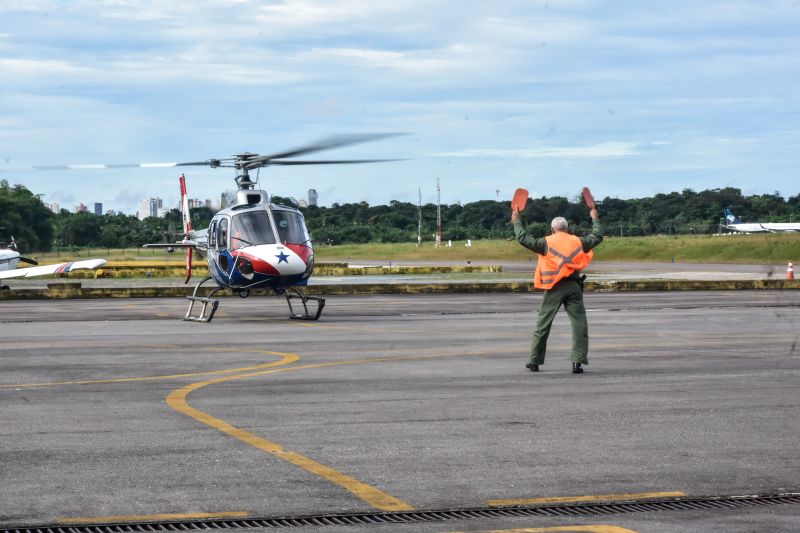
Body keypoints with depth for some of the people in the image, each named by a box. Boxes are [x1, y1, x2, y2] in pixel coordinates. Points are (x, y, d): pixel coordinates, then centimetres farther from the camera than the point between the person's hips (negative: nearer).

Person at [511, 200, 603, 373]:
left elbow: (524, 239, -1)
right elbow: (597, 237, 21)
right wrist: (595, 219, 36)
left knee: (543, 324, 8)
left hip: (555, 288, -1)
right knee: (579, 324, 2)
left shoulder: (547, 242, 0)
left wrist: (516, 222, 13)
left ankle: (535, 361, 13)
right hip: (574, 286, 1)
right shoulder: (578, 241, 7)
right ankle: (578, 362, -8)